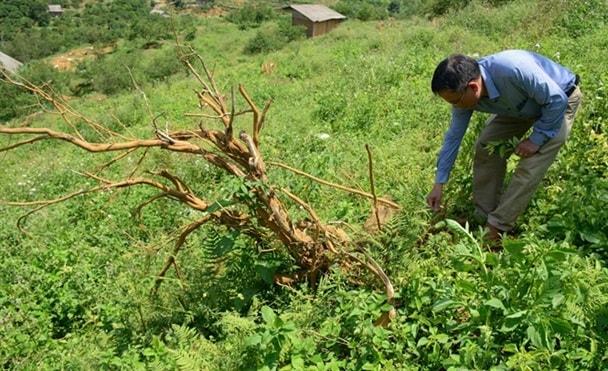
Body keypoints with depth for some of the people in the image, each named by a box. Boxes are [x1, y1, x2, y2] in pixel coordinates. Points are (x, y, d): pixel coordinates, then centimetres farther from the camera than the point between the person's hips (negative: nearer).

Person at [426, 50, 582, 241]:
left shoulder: (513, 70, -44)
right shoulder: (464, 91, -21)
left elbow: (556, 100, -30)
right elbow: (453, 136, -9)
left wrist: (536, 139, -24)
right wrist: (439, 183, -6)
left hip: (561, 101, -6)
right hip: (522, 106, 6)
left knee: (530, 167, -16)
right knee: (486, 148, -2)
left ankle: (496, 227, -6)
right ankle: (483, 217, 9)